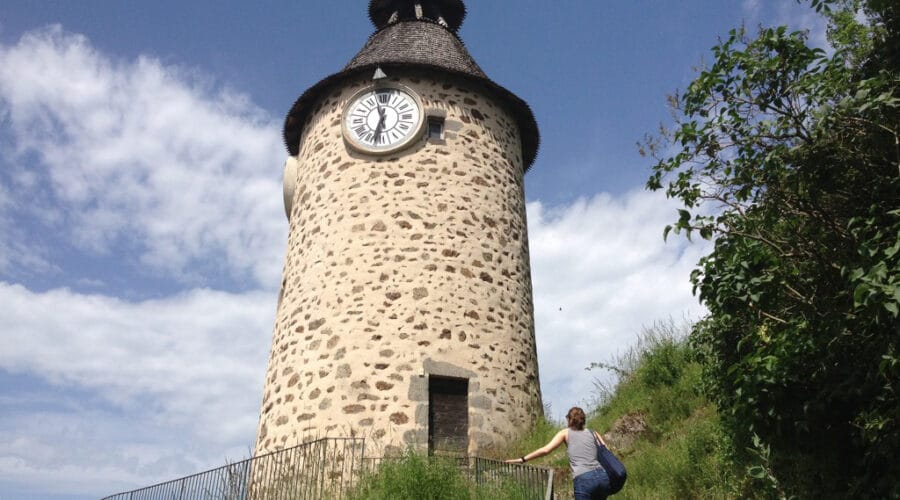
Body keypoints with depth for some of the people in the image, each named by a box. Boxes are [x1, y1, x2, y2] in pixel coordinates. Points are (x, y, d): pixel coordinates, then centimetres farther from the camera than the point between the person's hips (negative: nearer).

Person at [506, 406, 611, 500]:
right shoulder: (593, 433, 23)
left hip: (583, 480, -4)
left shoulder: (565, 433, 14)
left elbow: (545, 450, 4)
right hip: (603, 476, 4)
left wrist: (522, 460, 6)